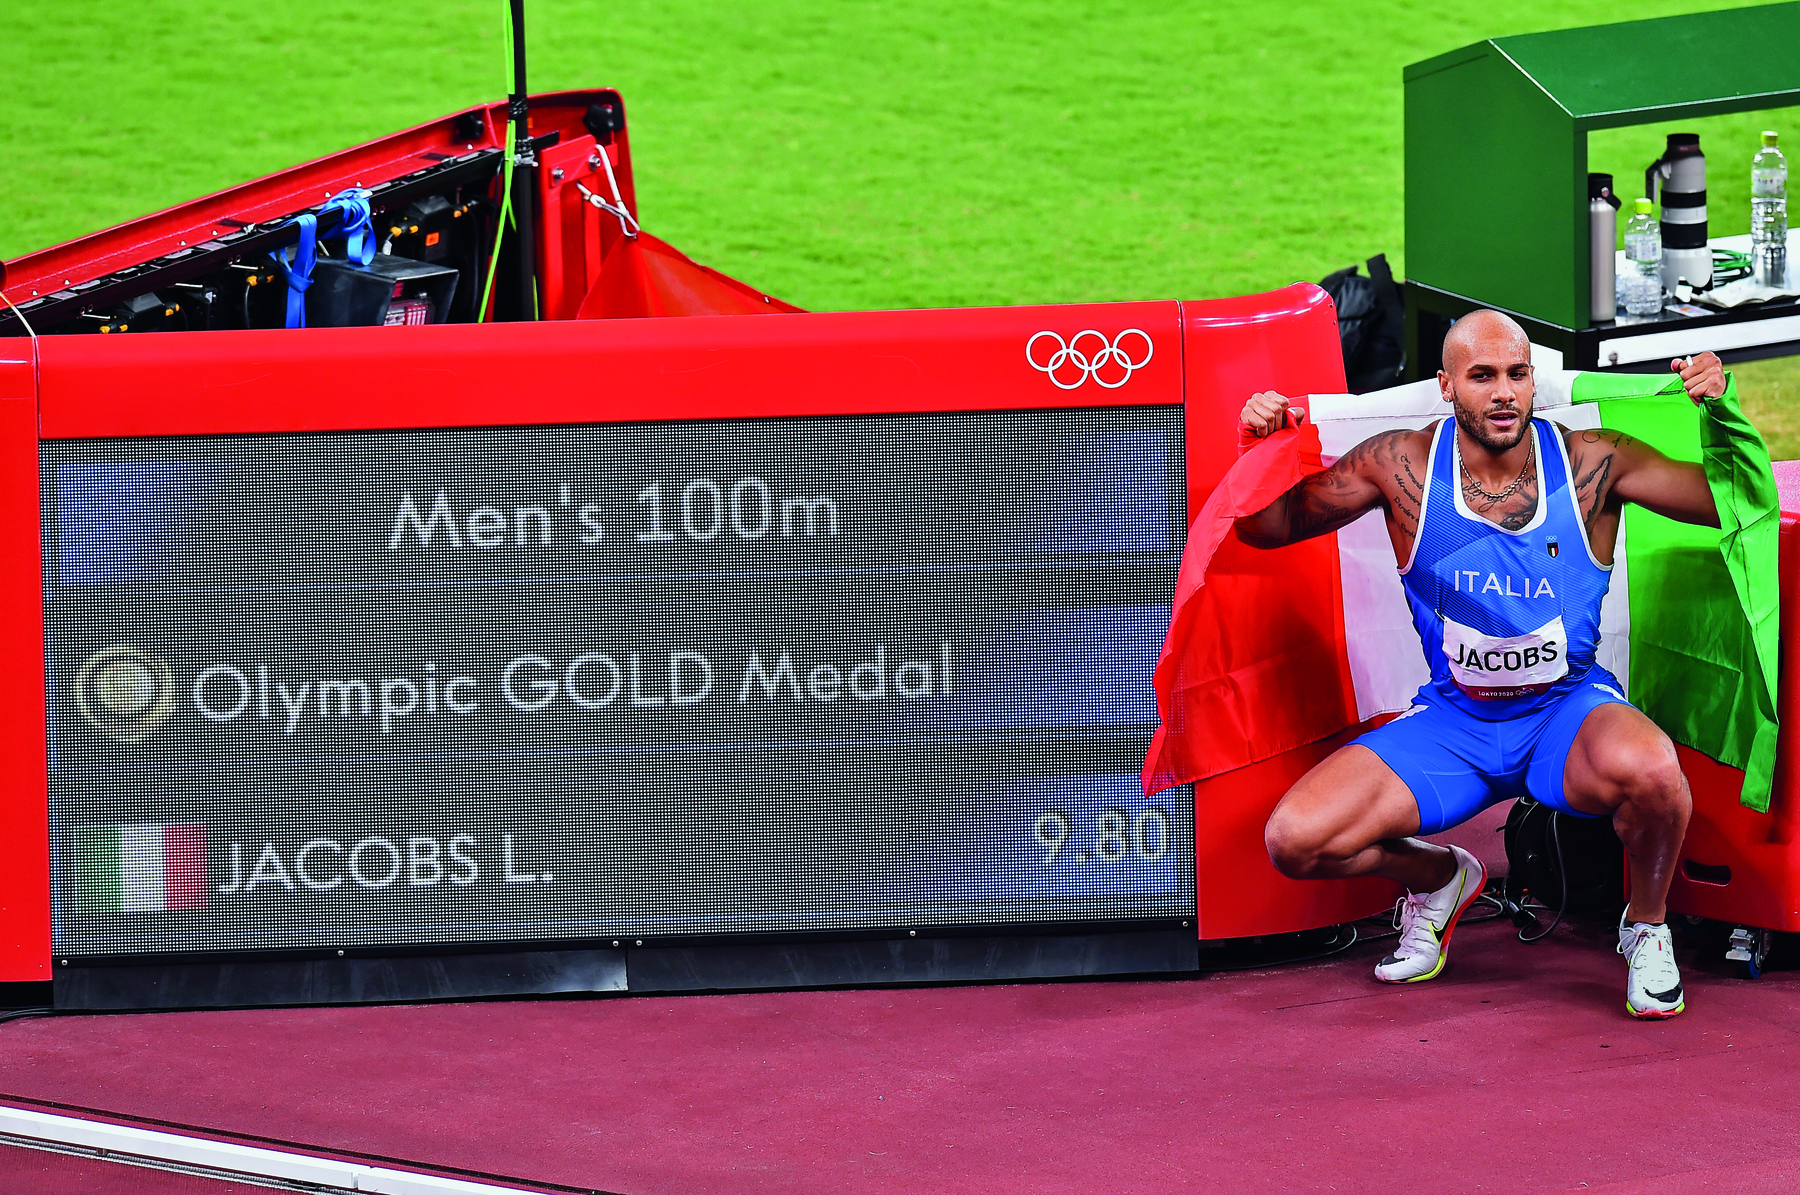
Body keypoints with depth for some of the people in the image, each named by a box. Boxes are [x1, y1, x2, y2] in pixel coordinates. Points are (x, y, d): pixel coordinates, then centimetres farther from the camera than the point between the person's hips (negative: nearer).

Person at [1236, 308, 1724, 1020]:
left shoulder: (1591, 464, -9)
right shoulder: (1403, 467, -7)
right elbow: (1267, 528, 3)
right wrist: (1260, 451, -16)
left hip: (1568, 710, -2)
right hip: (1452, 720, 2)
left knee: (1647, 769, -40)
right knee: (1295, 841, -17)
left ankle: (1647, 925, -4)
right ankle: (1436, 877, 19)